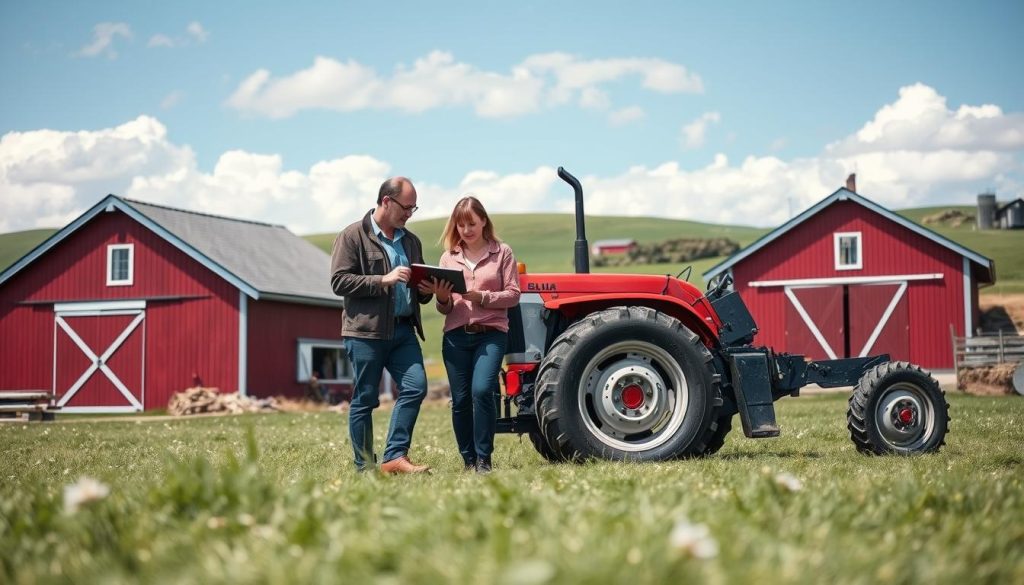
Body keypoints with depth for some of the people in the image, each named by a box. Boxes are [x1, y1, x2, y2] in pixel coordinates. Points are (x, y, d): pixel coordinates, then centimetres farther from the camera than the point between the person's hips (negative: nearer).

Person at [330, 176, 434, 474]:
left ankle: (395, 457, -6)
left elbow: (419, 290, 28)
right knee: (364, 400, 0)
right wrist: (383, 280, -17)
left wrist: (425, 291, 3)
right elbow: (339, 281, -10)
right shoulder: (353, 236, 0)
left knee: (415, 386, -10)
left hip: (403, 329, 6)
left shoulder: (411, 241, 19)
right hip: (366, 330, -5)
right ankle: (365, 468, 8)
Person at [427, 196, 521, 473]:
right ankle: (469, 460, 15)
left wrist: (482, 297, -16)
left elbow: (513, 294, -1)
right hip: (456, 336, 3)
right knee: (461, 399, 3)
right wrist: (443, 299, -9)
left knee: (482, 390, -19)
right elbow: (444, 310, 14)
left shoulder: (502, 252, 4)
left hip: (491, 333, -3)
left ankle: (484, 459, -8)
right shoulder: (448, 257, 12)